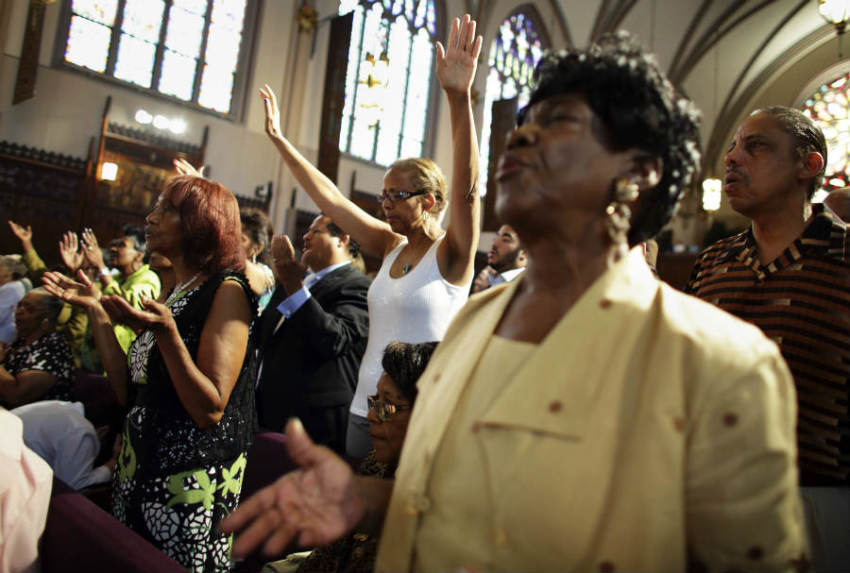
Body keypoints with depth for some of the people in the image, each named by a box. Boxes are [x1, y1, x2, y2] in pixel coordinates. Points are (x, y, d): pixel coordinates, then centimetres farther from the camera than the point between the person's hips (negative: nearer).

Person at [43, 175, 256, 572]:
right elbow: (129, 393, 5)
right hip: (141, 465, 8)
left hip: (190, 476, -8)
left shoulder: (226, 290, -14)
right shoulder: (174, 293, 10)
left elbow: (210, 410, -20)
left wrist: (165, 332, -30)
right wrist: (96, 311, 6)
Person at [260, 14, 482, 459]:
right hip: (364, 409, 6)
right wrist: (279, 138, 10)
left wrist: (459, 97, -38)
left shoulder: (451, 254, -10)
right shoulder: (391, 247, 6)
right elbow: (328, 197, 9)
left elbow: (467, 187, -27)